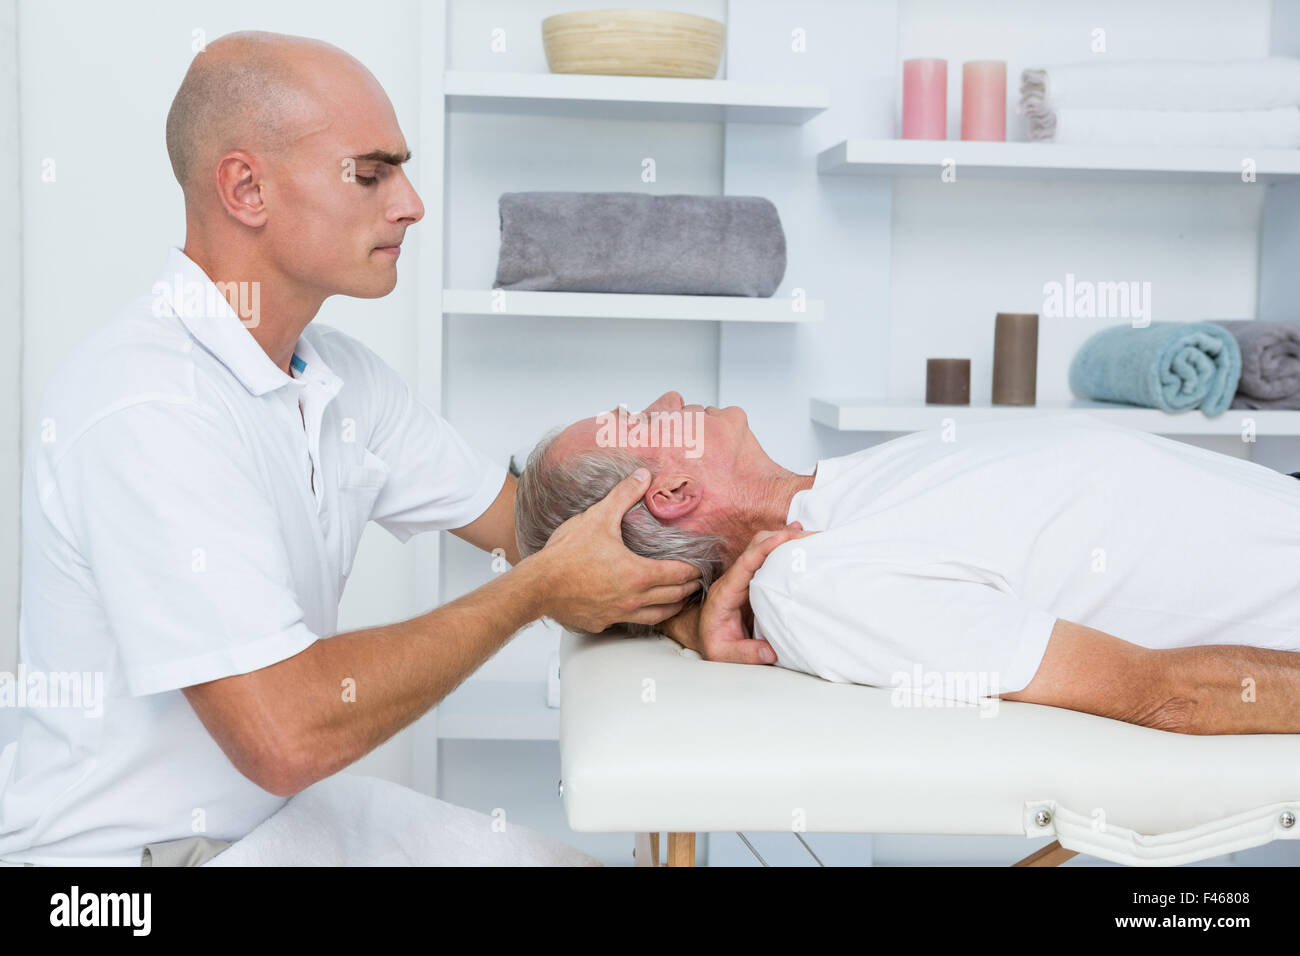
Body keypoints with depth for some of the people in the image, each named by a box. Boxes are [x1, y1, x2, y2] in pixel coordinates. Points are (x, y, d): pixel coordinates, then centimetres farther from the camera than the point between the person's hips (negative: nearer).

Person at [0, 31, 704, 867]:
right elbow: (288, 736, -30)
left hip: (271, 820, 8)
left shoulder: (341, 375, 4)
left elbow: (529, 519, 6)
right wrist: (538, 590, -20)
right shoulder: (146, 408, -25)